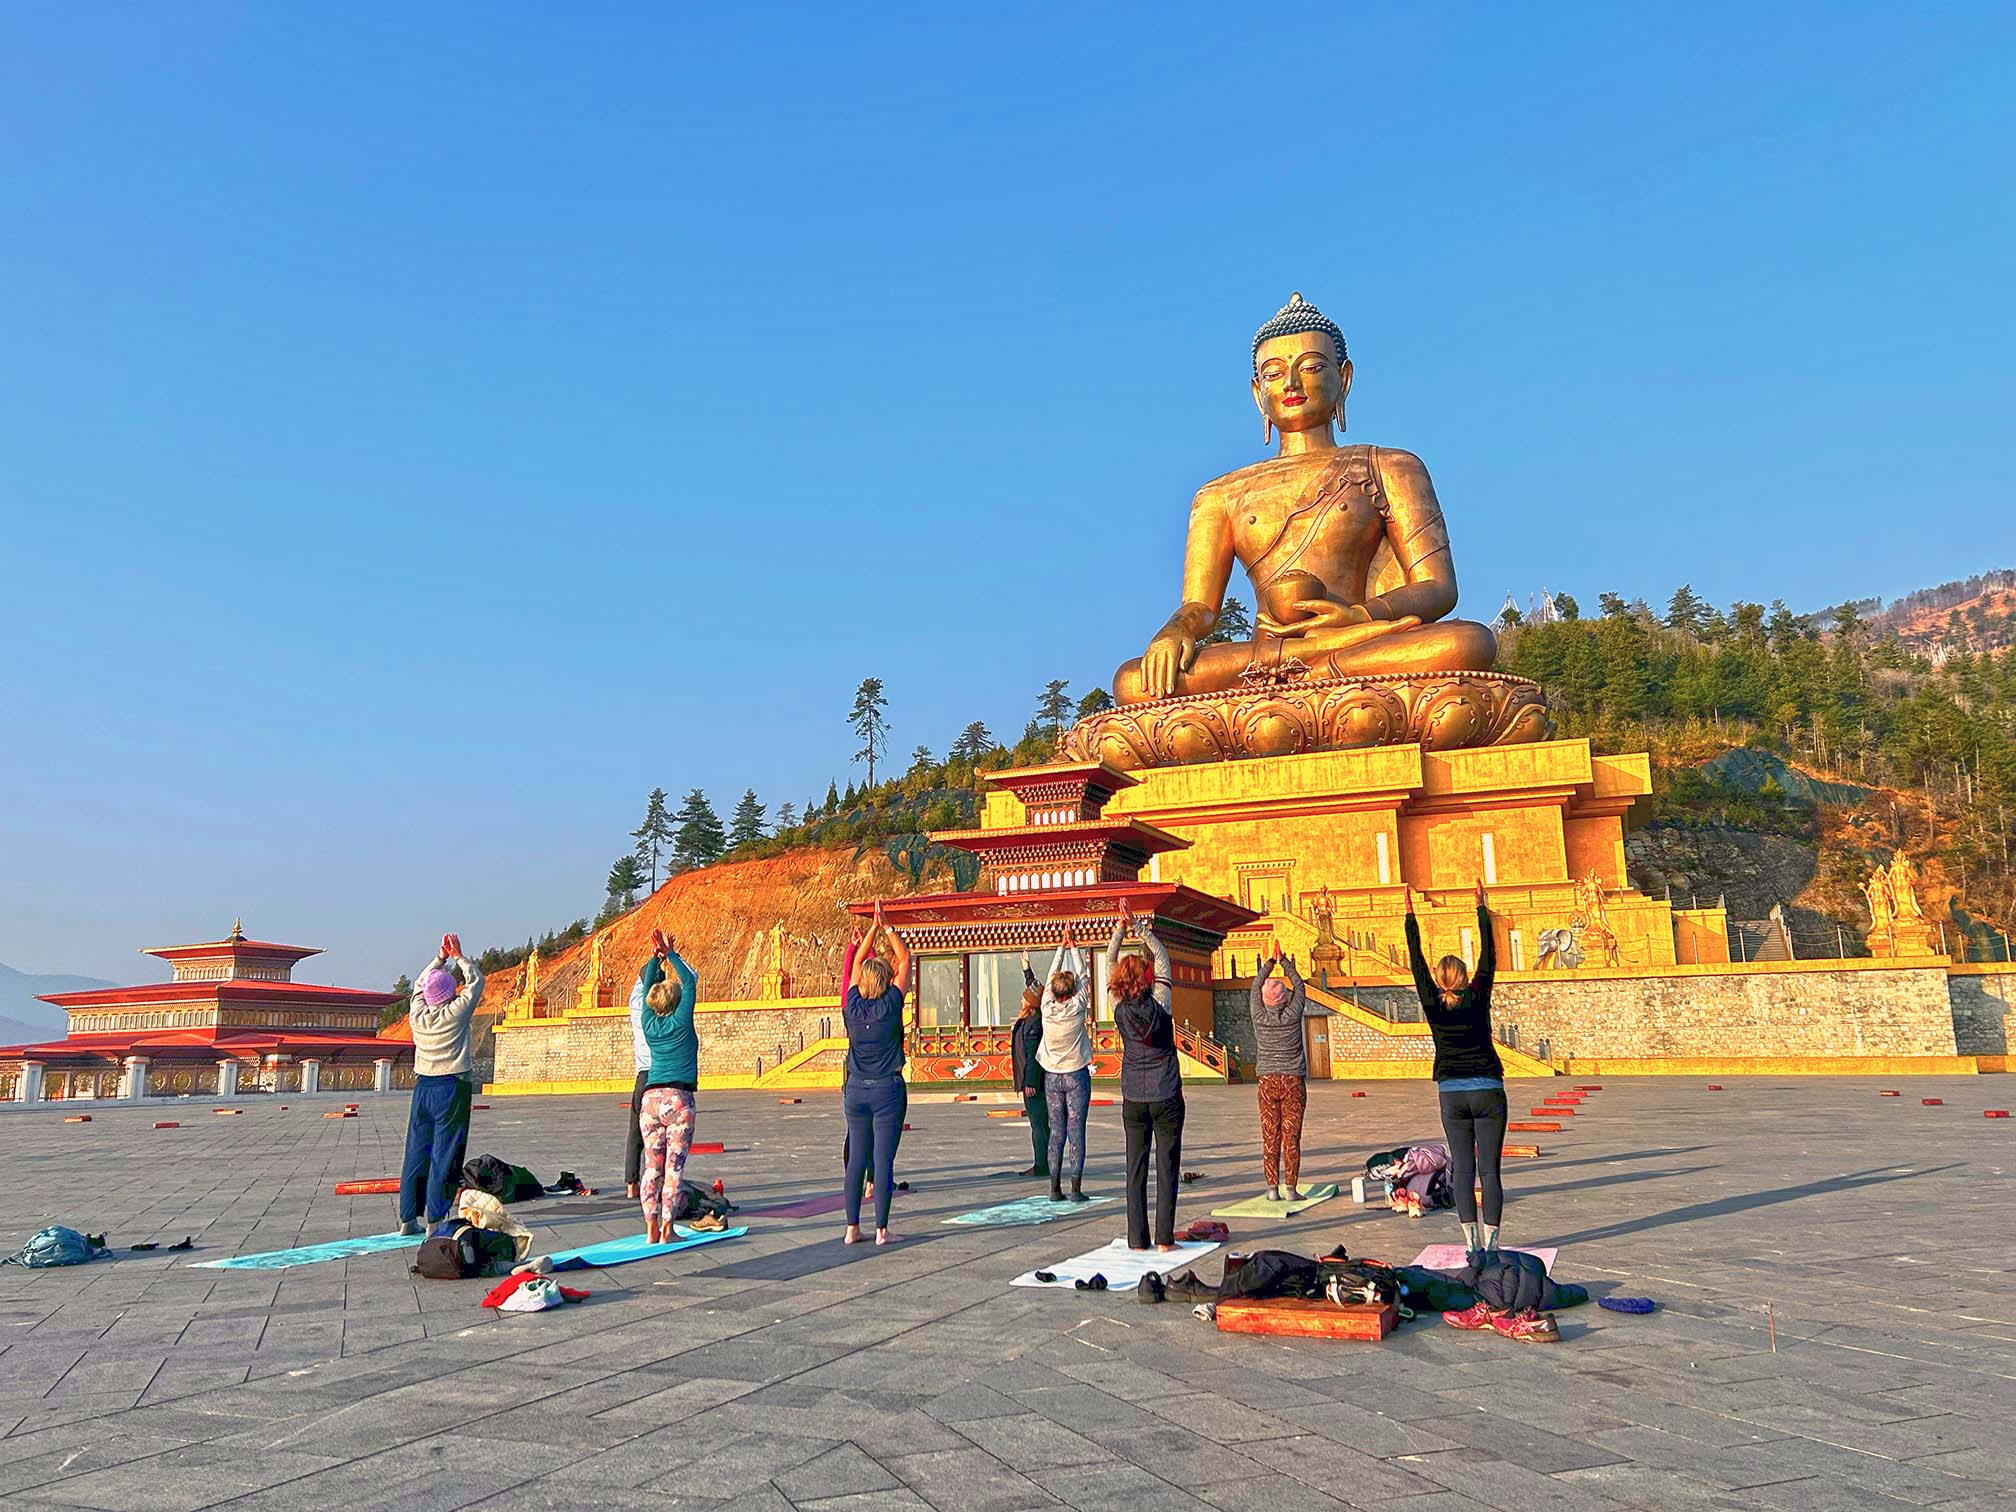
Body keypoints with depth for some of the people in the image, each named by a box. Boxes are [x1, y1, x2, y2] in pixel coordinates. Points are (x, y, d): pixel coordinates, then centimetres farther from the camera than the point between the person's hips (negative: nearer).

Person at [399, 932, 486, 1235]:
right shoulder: (455, 1014, -11)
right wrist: (457, 956, 10)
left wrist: (441, 956, 20)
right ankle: (435, 1219, -2)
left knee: (416, 1152, 10)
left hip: (422, 1087, 5)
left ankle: (407, 1219, 15)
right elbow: (476, 981, 1)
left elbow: (420, 983, 20)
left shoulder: (417, 1015, 2)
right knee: (444, 1155, -2)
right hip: (451, 1088, -5)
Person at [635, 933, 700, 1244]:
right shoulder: (681, 1021, -1)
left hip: (651, 1098, 4)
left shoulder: (650, 1023, 10)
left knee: (653, 1166, 5)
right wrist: (671, 953, 12)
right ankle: (666, 1228, -6)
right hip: (678, 1098, -4)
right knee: (673, 1166, -3)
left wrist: (658, 956, 22)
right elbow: (690, 981, 8)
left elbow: (648, 986, 22)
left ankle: (651, 1228, 4)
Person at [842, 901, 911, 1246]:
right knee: (883, 1159, -2)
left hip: (856, 1089, 4)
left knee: (856, 1158, 8)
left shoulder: (852, 1007, 0)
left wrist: (874, 928, 16)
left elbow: (858, 962, 13)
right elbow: (905, 959, 0)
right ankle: (881, 1229, 0)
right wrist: (887, 927, 6)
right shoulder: (889, 1006, -9)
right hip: (887, 1090, -4)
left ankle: (852, 1227, 10)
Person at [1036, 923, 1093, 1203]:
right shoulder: (1077, 1008, -12)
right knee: (1076, 1133, -3)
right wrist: (1073, 947, 9)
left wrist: (1062, 947, 14)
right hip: (1076, 1075, -3)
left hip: (1052, 1076, 3)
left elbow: (1053, 975, 7)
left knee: (1056, 1133, 6)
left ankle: (1055, 1189, 5)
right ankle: (1076, 1189, -4)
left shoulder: (1047, 1007, -6)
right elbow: (1084, 977, 1)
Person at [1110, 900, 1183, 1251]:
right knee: (1166, 1167, 3)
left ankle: (1137, 1239, 8)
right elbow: (1162, 957, -1)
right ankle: (1164, 1238, 3)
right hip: (1166, 1097, -2)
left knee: (1135, 1168, 7)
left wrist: (1120, 927, 2)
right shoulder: (1158, 1006, -10)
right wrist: (1138, 926, -3)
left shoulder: (1120, 1009, -4)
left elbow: (1110, 963, 5)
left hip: (1133, 1099, 3)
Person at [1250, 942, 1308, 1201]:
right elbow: (1299, 985, 7)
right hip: (1293, 1082, -2)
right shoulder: (1291, 1016, -8)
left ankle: (1273, 1188, 2)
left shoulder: (1260, 1019, -4)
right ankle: (1290, 1188, -3)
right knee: (1291, 1137, -1)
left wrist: (1270, 962, 20)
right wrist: (1283, 960, 17)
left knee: (1270, 1137, 4)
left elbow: (1256, 986, 11)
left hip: (1268, 1082, 2)